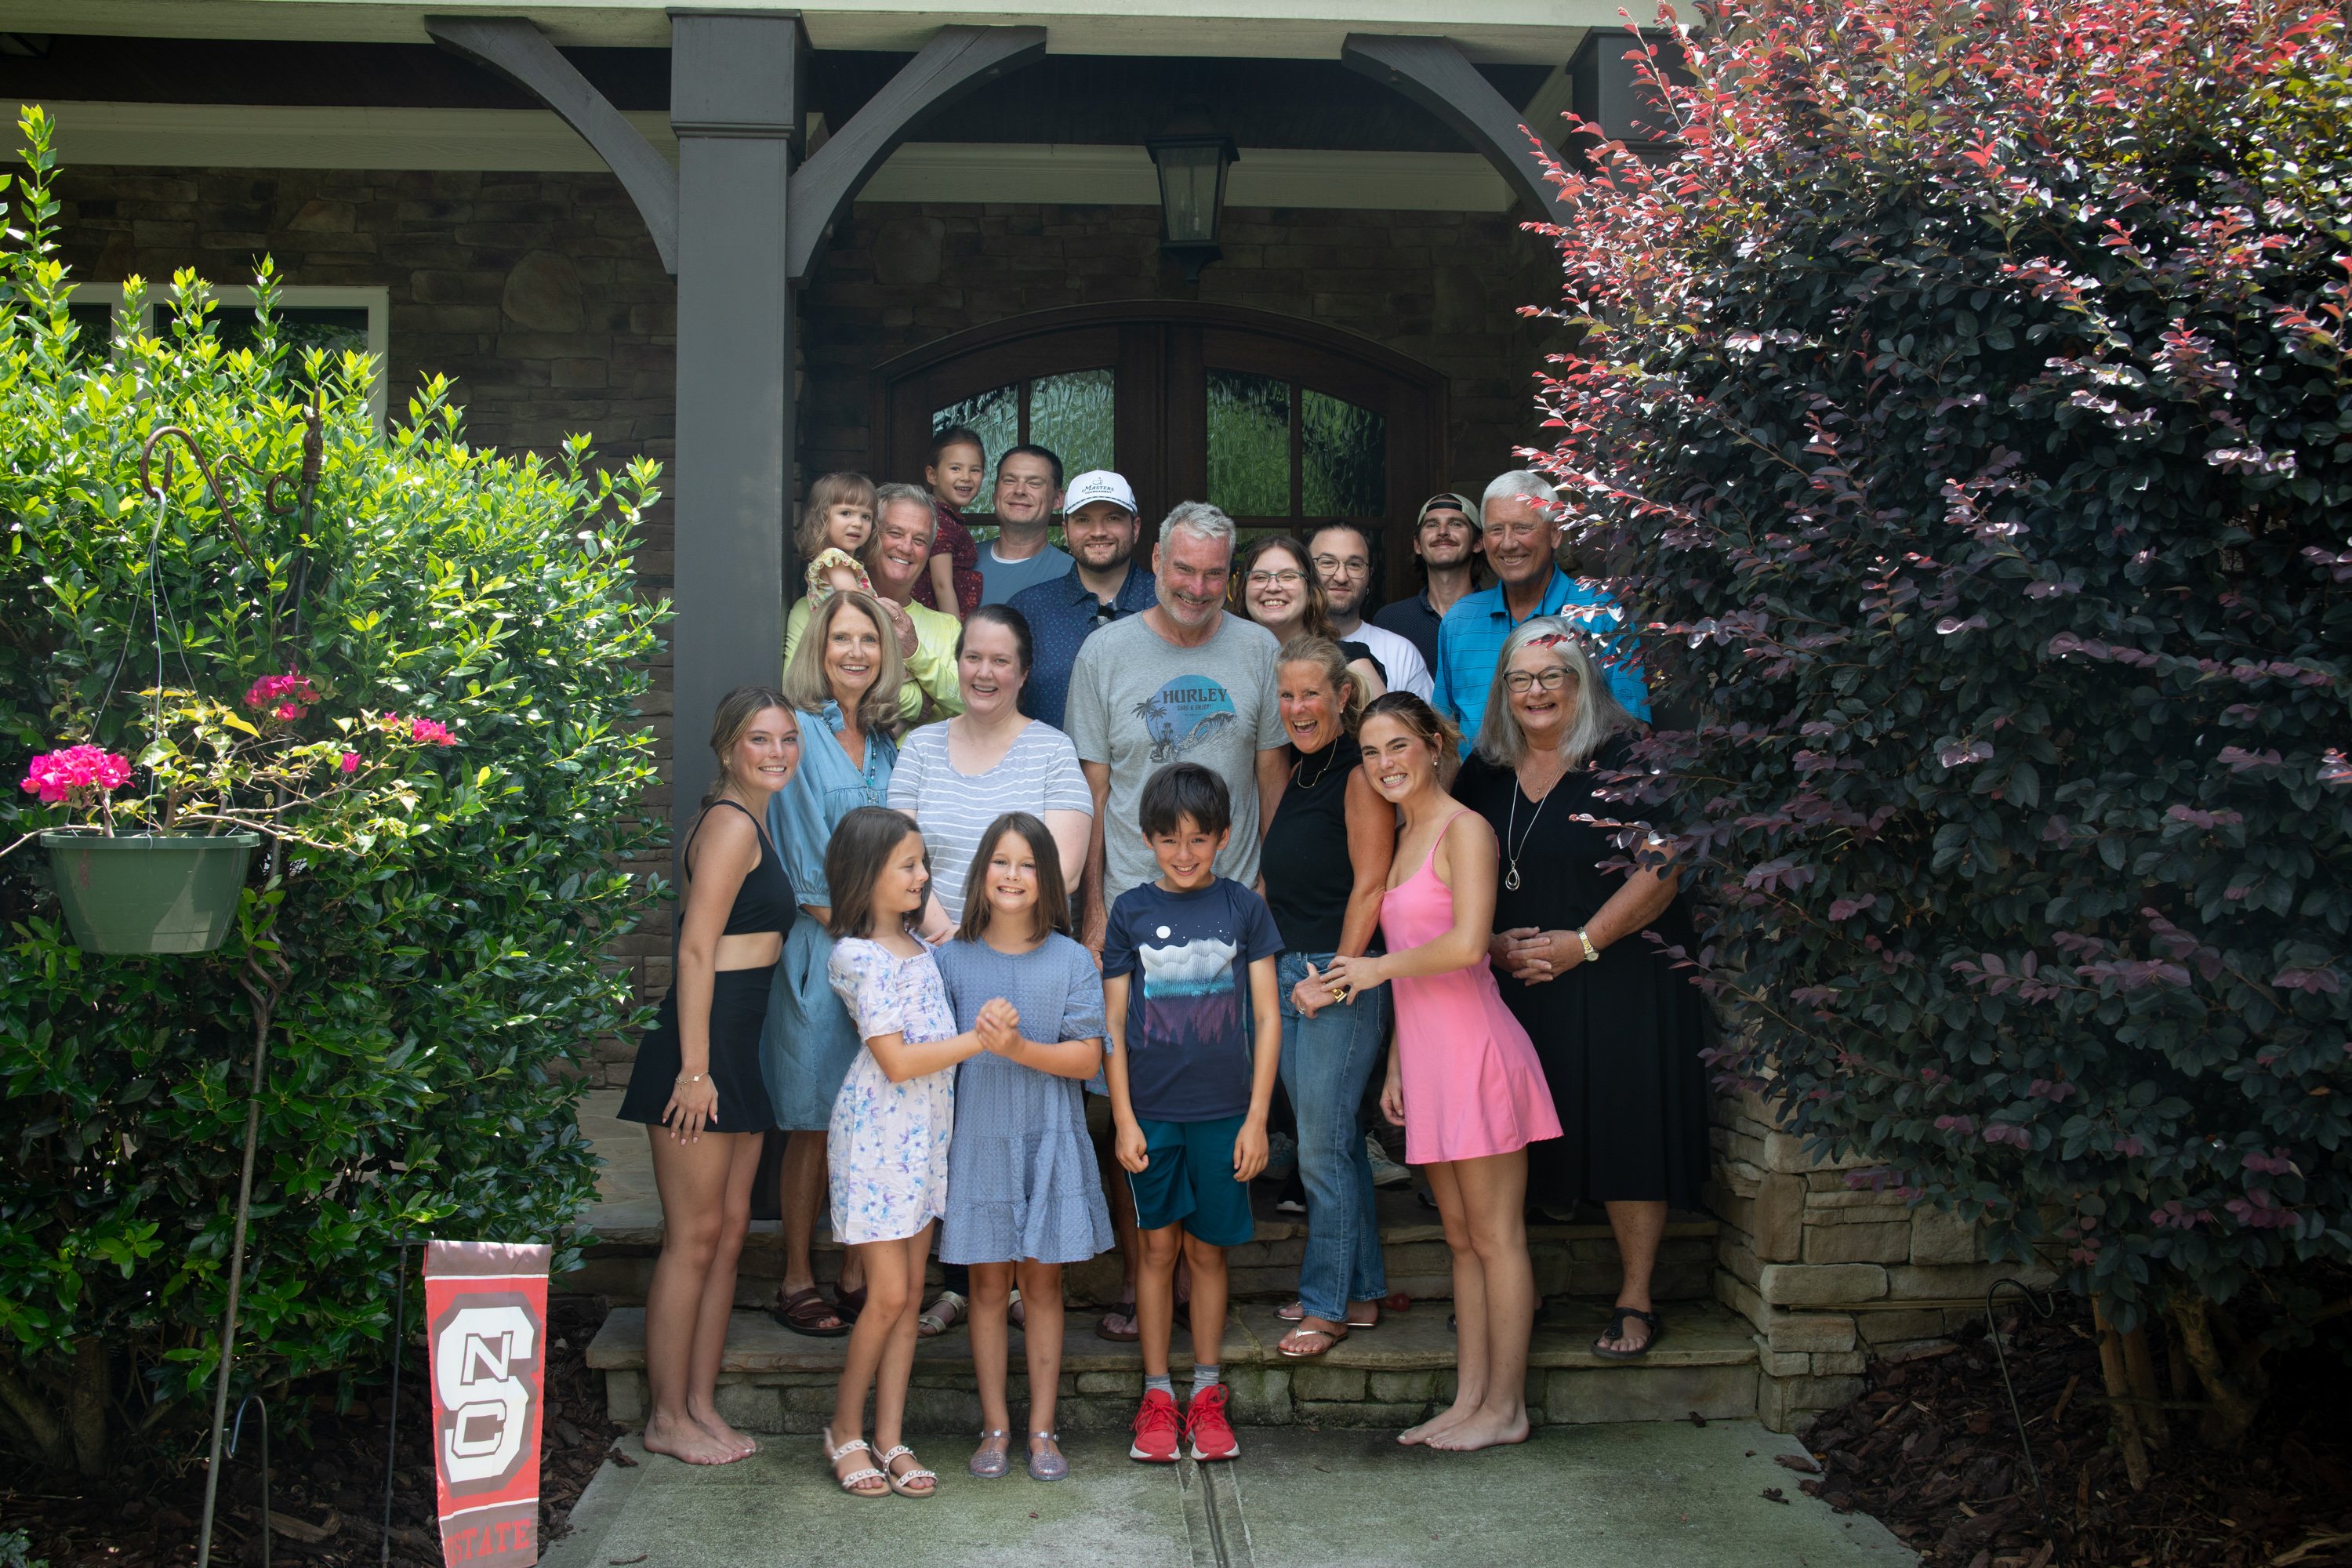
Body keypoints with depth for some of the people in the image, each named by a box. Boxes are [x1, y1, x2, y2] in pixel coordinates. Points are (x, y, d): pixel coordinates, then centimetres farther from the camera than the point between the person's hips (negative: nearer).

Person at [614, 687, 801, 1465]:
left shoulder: (749, 821, 18)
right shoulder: (731, 823, -11)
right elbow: (696, 948, -17)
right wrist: (693, 1068, -21)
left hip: (737, 1048, 10)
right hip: (703, 1042, -10)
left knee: (730, 1231, 12)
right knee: (694, 1235, -3)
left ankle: (700, 1406, 20)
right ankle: (668, 1417, 8)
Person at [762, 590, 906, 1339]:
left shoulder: (885, 744, 14)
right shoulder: (801, 734, -6)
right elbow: (807, 871, -8)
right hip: (819, 951, -6)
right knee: (815, 1124, 0)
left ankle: (857, 1276, 17)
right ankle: (797, 1283, 12)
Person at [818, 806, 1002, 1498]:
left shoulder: (916, 943, 12)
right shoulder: (860, 956, -13)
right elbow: (897, 1061, -18)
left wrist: (986, 1026, -7)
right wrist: (978, 1040, -18)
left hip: (926, 1132, 8)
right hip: (878, 1134, -8)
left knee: (910, 1294, 8)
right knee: (888, 1295, -4)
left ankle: (890, 1439, 16)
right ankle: (844, 1431, 15)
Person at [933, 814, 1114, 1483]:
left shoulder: (1071, 960, -1)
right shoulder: (953, 959, 0)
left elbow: (1087, 1057, -8)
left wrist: (1020, 1047, -20)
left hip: (1049, 1141, 0)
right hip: (977, 1140, 0)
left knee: (1043, 1282, 7)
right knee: (988, 1284, 7)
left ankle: (1042, 1428, 16)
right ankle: (996, 1427, 18)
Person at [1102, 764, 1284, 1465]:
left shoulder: (1244, 908, 1)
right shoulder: (1131, 911, 1)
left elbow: (1266, 1017, 1)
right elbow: (1113, 1021, 3)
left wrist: (1257, 1117, -3)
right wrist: (1123, 1118, -3)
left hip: (1223, 1111, 0)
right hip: (1151, 1111, 0)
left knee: (1208, 1249, 8)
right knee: (1159, 1247, 6)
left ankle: (1207, 1393, 20)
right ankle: (1157, 1396, 16)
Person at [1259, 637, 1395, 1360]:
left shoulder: (1358, 773, -10)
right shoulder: (1288, 770, 14)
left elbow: (1369, 886, -13)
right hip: (1283, 972, 8)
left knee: (1324, 1146, -3)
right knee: (1335, 1139, 13)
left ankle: (1328, 1303, 8)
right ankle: (1361, 1291, 22)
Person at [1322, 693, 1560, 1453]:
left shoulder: (1464, 829, -9)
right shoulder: (1404, 837, 16)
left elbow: (1467, 944, -22)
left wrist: (1379, 968, -9)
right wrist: (1395, 1065, 16)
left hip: (1474, 1049, -9)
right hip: (1428, 1059, 9)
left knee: (1495, 1237, 0)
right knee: (1461, 1236, 12)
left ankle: (1504, 1408, 8)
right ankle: (1469, 1400, 18)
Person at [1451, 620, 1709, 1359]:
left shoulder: (1625, 763, -6)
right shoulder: (1484, 773, 10)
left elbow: (1660, 873, -12)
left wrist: (1581, 943, -17)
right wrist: (1493, 944, -3)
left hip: (1622, 981, -4)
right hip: (1513, 987, 4)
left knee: (1627, 1131, -5)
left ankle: (1636, 1299, 7)